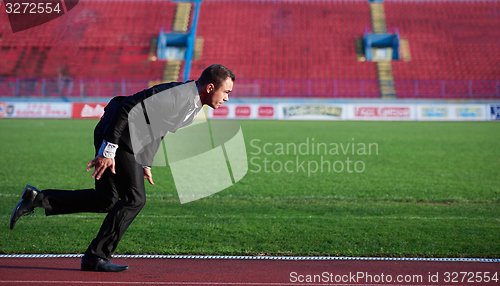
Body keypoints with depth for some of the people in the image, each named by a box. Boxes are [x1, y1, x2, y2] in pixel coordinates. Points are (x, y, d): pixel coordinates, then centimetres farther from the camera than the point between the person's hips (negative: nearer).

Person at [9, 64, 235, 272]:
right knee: (134, 199, -8)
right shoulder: (176, 93, -21)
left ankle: (38, 199, 13)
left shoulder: (193, 105, 11)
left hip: (128, 142, 10)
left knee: (105, 200, 11)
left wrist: (145, 164, 17)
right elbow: (128, 108, -25)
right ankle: (96, 257, -1)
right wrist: (108, 150, -26)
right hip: (116, 138, -10)